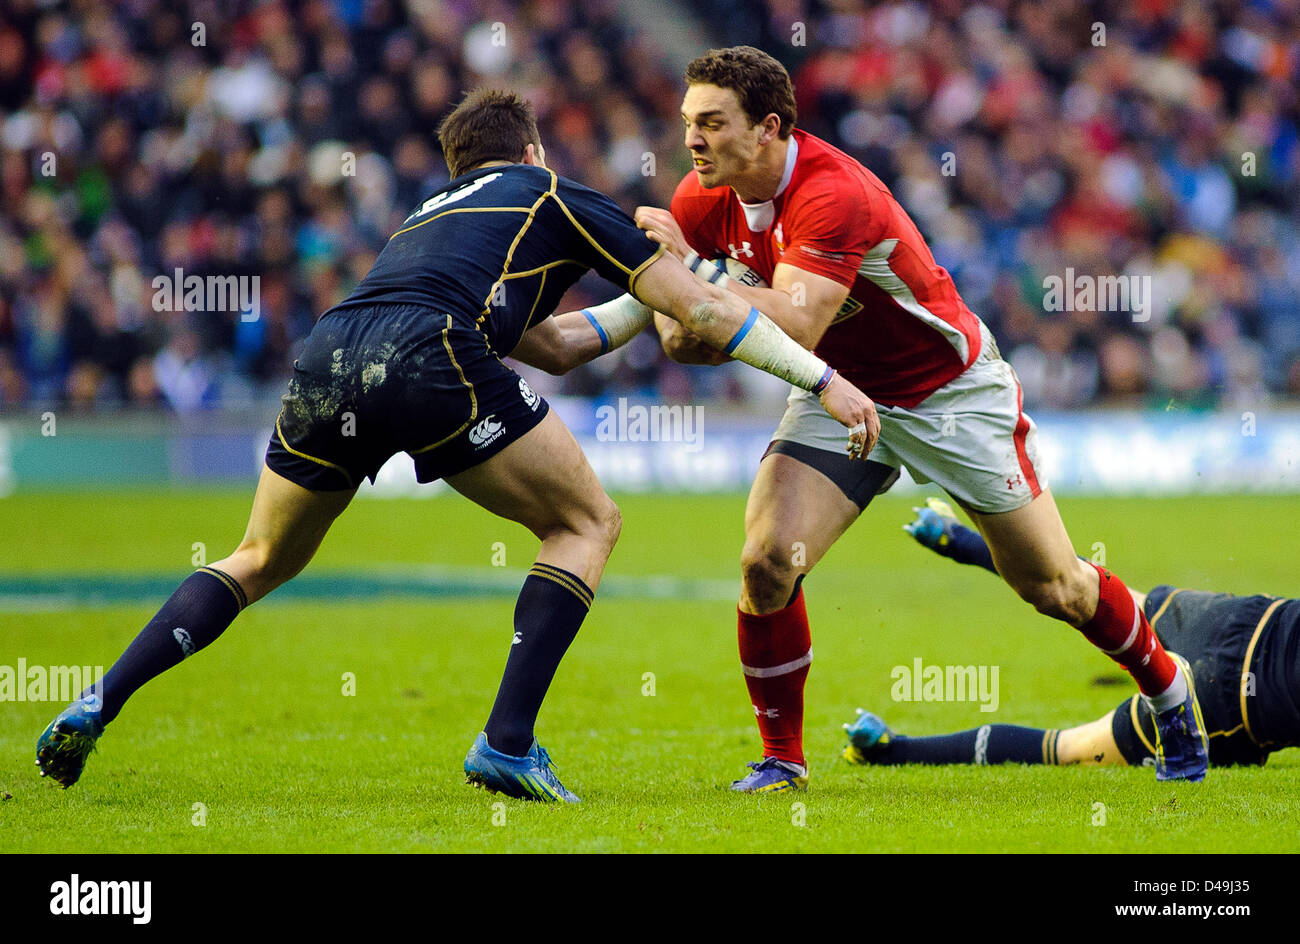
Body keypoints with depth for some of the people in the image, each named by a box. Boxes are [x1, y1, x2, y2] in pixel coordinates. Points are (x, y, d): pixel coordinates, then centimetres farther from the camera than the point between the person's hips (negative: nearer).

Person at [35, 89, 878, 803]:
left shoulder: (433, 214, 40)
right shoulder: (554, 196, 23)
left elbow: (556, 345, 46)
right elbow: (700, 306, 19)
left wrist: (650, 296, 53)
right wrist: (824, 379, 21)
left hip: (326, 360, 6)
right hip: (427, 354, -6)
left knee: (259, 565, 26)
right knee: (587, 523, 13)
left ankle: (97, 707, 10)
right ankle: (508, 743, 1)